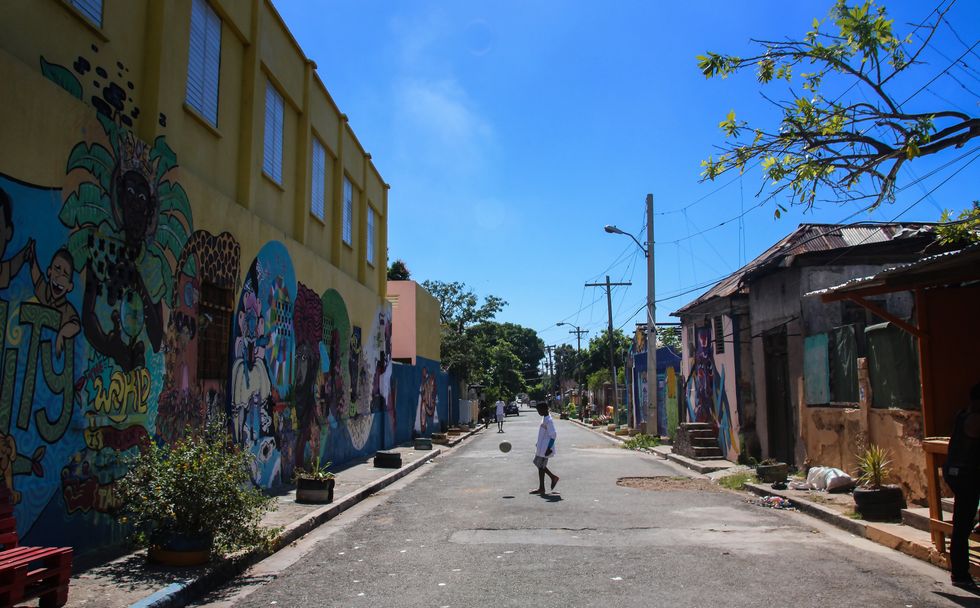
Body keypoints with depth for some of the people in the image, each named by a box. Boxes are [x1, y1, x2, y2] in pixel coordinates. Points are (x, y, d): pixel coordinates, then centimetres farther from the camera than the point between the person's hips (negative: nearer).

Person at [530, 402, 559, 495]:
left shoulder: (548, 420, -21)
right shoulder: (544, 418, 10)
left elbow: (553, 435, -24)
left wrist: (549, 448, -24)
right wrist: (538, 444, 24)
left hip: (545, 448, -10)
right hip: (541, 447, 10)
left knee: (541, 466, -2)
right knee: (537, 463, 17)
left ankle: (541, 488, 8)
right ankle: (553, 477, 24)